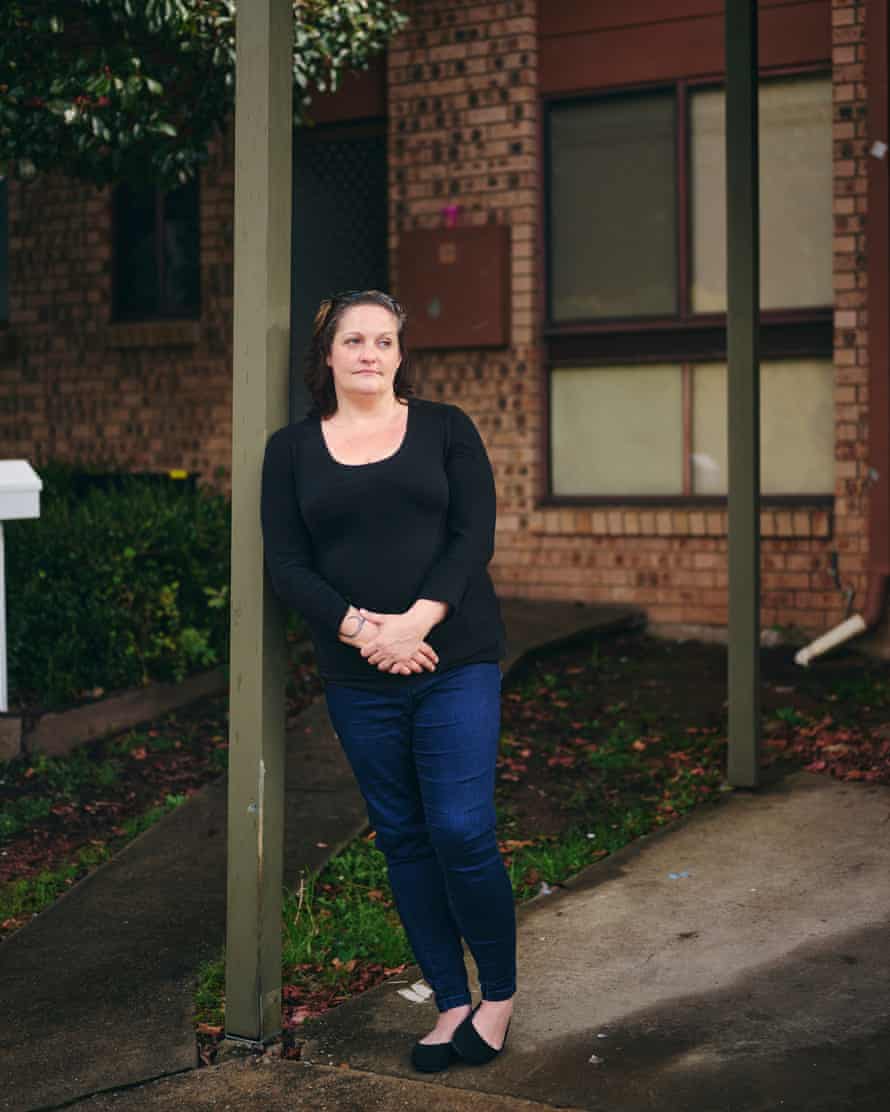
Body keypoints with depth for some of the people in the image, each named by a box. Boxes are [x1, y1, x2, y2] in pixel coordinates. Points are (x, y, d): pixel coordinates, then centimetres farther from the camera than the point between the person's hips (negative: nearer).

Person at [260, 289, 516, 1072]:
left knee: (461, 830, -7)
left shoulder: (445, 428, 4)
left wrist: (416, 623, -17)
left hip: (456, 662, -2)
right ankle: (451, 1003, 20)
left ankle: (500, 993, 14)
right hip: (357, 678, 2)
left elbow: (474, 535, -5)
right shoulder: (292, 448, 7)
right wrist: (361, 629, -15)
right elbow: (286, 566, 0)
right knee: (403, 838, 8)